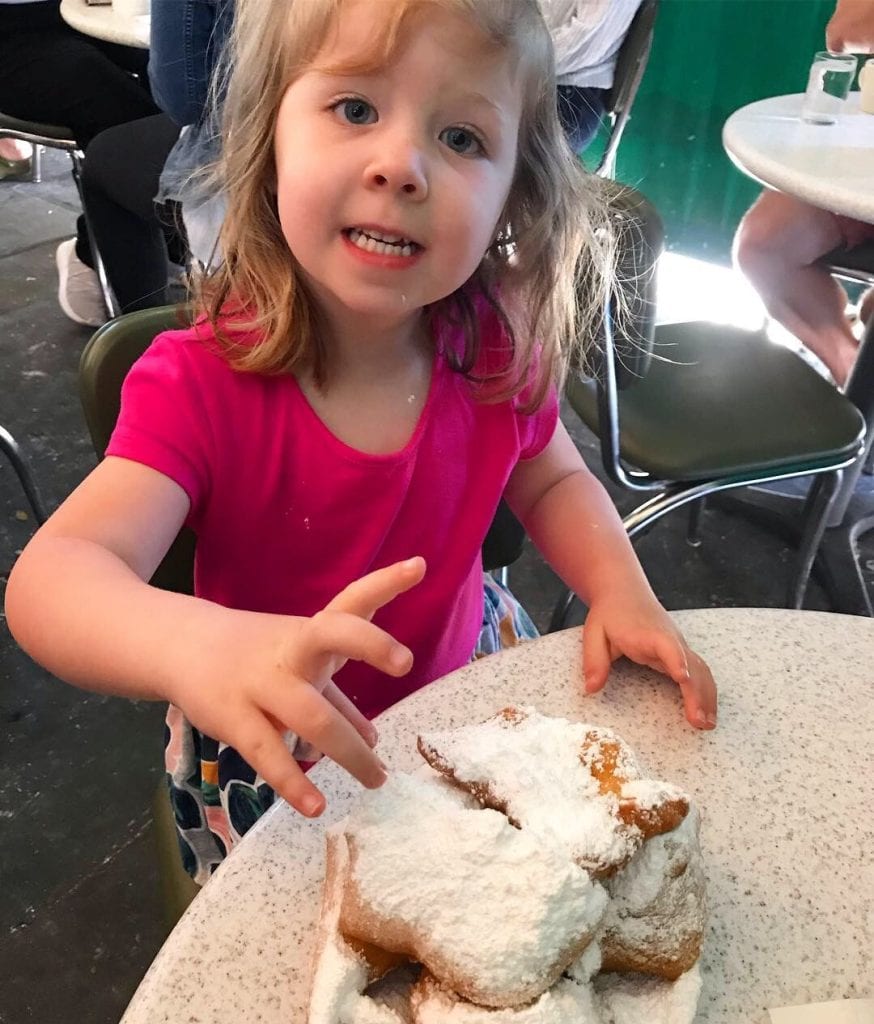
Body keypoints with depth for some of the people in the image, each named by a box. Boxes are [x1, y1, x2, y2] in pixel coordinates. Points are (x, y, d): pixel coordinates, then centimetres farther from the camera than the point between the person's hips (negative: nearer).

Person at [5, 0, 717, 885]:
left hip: (466, 683, 3)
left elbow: (551, 481, 1)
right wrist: (201, 644, -63)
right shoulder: (201, 386, -29)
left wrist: (621, 591, -19)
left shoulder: (498, 347, -18)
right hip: (274, 759, -2)